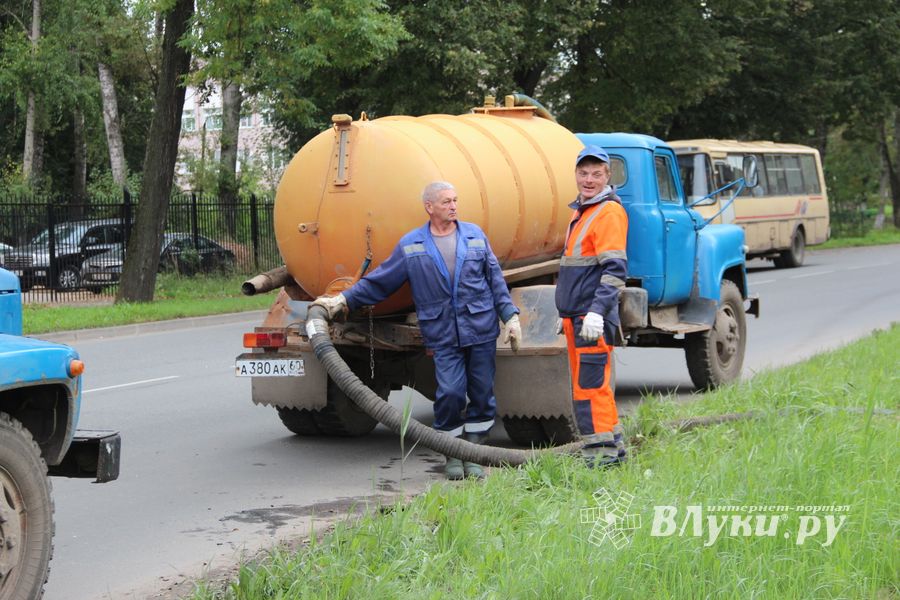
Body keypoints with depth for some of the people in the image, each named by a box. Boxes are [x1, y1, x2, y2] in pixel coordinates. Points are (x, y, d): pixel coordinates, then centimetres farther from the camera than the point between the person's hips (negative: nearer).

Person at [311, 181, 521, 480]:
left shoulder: (474, 235, 9)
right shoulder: (410, 245, 5)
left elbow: (495, 279, 12)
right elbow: (379, 281, 9)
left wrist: (510, 316, 6)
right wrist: (343, 300, 4)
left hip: (482, 332, 2)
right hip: (443, 337, -2)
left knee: (482, 394, 3)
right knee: (450, 392, -12)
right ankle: (452, 455, 7)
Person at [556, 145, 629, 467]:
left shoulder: (609, 212, -11)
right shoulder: (580, 211, 20)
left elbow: (615, 269, -19)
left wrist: (597, 312, -27)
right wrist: (565, 313, 27)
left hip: (593, 319, -10)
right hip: (576, 317, 10)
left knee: (590, 387, -10)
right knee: (591, 386, 16)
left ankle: (602, 457, -6)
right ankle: (613, 448, 25)